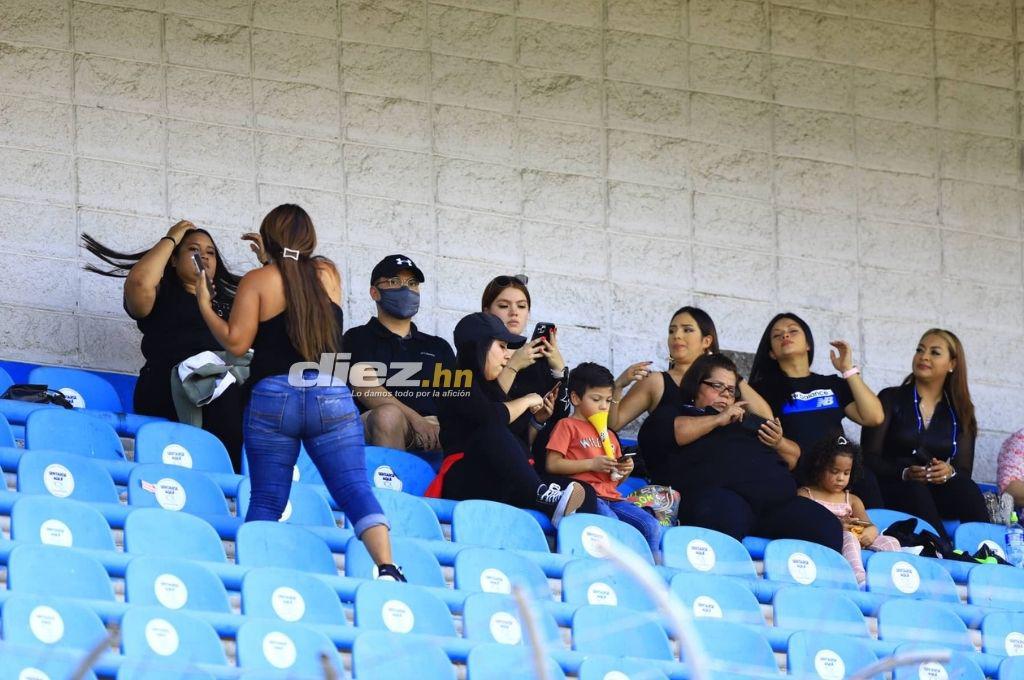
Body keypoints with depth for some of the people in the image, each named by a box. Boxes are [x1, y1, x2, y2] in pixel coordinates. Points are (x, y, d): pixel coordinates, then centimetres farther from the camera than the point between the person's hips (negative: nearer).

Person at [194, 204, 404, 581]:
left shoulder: (257, 281, 2)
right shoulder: (329, 274, 12)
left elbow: (237, 342, -4)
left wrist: (205, 306, 10)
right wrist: (277, 261, 46)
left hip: (274, 397, -1)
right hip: (333, 395, 1)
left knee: (266, 501, 5)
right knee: (356, 489, -7)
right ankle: (386, 567, -24)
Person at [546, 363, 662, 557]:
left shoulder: (609, 436, 29)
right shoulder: (567, 426, 6)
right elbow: (552, 464, -7)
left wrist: (625, 471, 6)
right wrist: (592, 464, -12)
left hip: (611, 497, 7)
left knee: (652, 526, -12)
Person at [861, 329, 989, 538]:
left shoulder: (959, 411, 16)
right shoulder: (891, 399, 8)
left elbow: (964, 468, 9)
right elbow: (869, 457, -1)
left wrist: (949, 472, -17)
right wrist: (905, 473, -19)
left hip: (939, 494, 2)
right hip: (891, 491, -2)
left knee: (967, 489, -30)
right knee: (916, 490, -37)